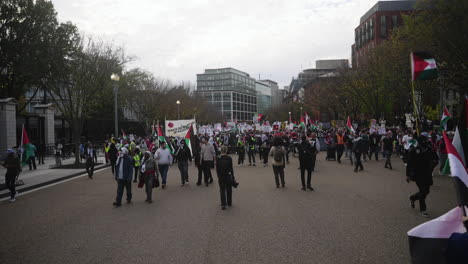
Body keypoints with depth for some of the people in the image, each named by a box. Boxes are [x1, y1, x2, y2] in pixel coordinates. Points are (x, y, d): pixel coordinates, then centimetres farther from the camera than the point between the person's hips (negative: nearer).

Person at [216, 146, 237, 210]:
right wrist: (233, 177, 3)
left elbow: (217, 169, -2)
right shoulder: (229, 158, -9)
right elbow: (231, 168, -5)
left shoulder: (218, 159, -7)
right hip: (228, 176, 0)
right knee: (229, 189, 15)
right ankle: (229, 203, 26)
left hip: (221, 176, 0)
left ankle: (223, 204, -2)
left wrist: (218, 177, 9)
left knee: (222, 190, 5)